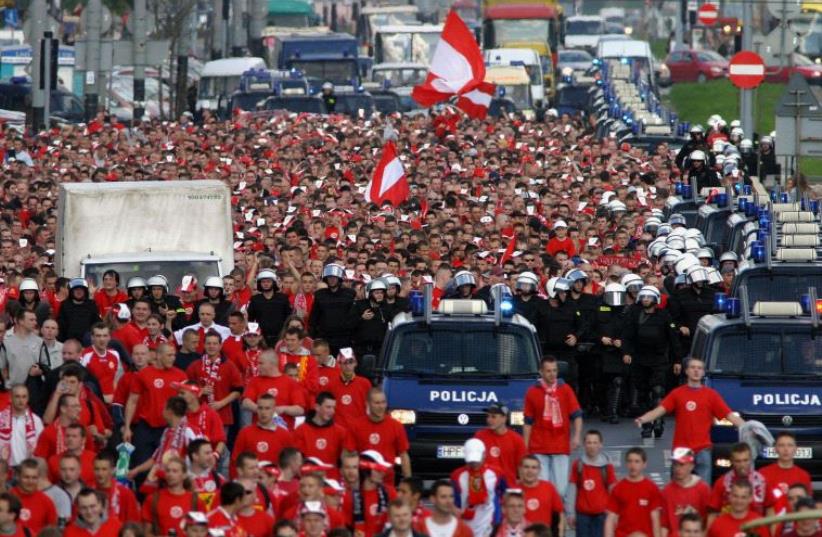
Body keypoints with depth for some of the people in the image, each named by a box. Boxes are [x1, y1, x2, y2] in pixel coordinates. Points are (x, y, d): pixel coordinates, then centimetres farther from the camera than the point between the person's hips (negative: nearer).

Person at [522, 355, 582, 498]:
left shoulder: (565, 390, 6)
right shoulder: (532, 392, 4)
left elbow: (577, 415, 4)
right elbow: (528, 422, 7)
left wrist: (576, 436, -10)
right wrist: (525, 447, 4)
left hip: (561, 448, 1)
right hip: (539, 448, -1)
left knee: (560, 487, 0)